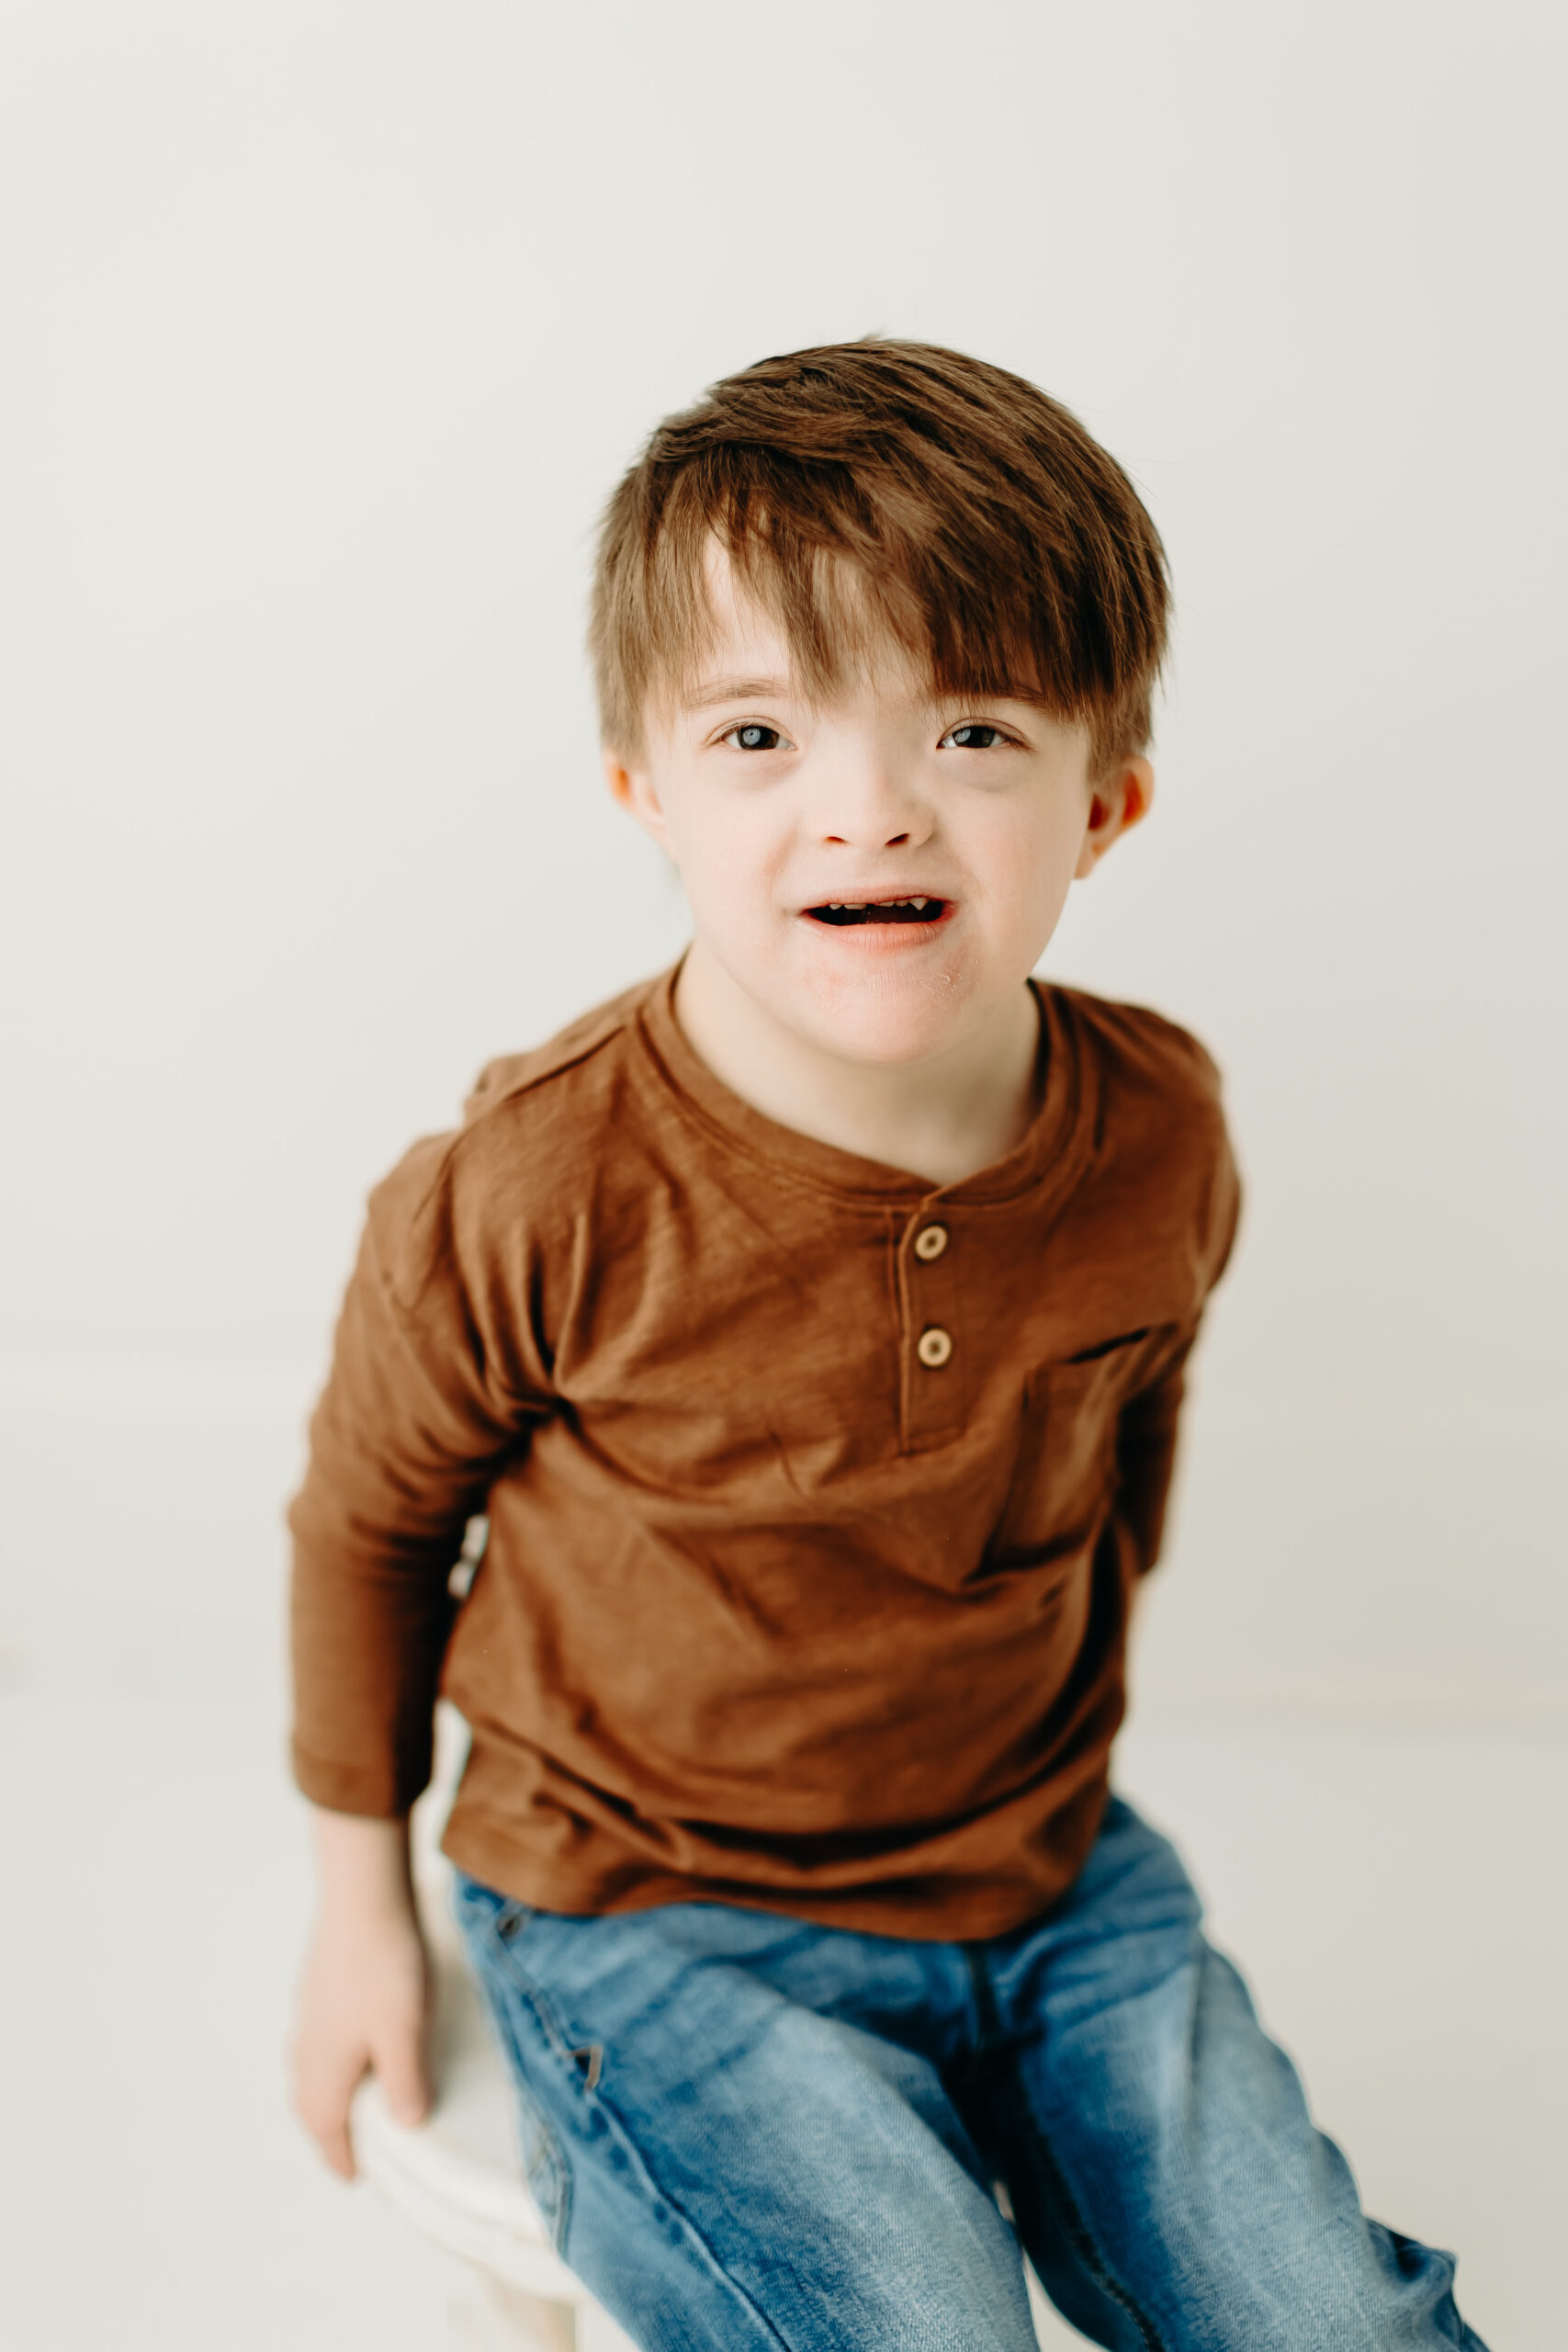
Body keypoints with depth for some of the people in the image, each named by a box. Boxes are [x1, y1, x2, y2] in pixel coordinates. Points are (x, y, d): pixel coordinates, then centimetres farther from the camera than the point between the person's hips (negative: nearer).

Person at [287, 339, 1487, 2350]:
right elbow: (368, 1520, -7)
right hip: (656, 1919, -3)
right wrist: (364, 1904, 4)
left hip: (1051, 1880, 4)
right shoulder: (535, 1199, -24)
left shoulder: (1159, 1139, -12)